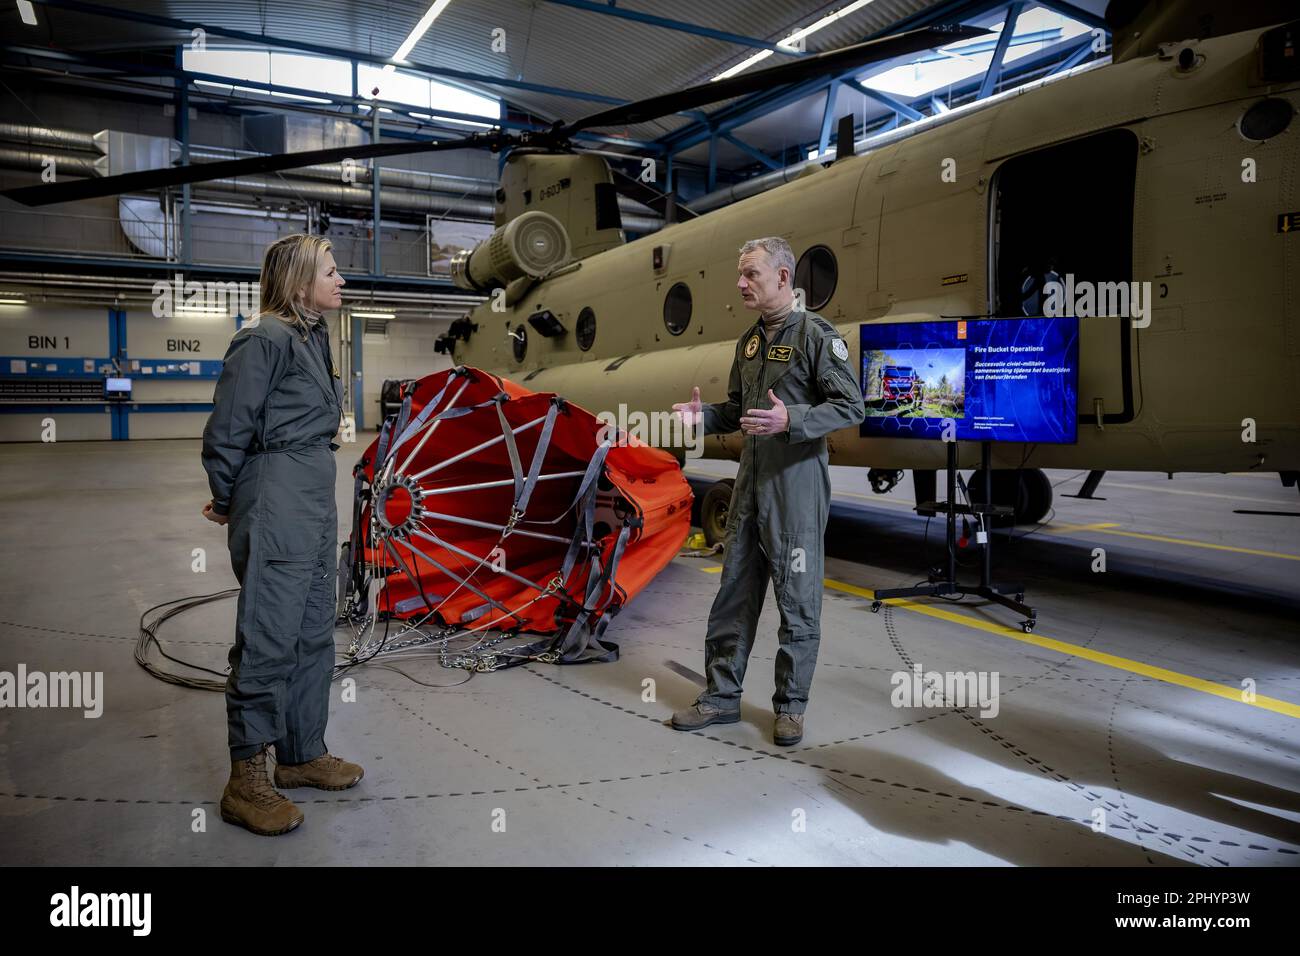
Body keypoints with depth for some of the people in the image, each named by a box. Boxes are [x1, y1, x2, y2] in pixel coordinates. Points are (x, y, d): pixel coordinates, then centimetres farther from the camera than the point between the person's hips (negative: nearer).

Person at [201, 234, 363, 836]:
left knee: (313, 633, 15)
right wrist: (227, 505, 0)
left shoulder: (312, 338, 15)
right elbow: (227, 432, -12)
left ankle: (303, 754, 29)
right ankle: (245, 782, 9)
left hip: (316, 501, 9)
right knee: (268, 640, -3)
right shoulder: (266, 340, -12)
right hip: (276, 505, -9)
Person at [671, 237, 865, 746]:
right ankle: (722, 696, 21)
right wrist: (705, 415, 1)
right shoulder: (749, 340, 15)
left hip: (797, 483, -7)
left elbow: (851, 407, -12)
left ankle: (791, 705, 17)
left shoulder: (815, 334, -8)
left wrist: (791, 419, -25)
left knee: (797, 599, 4)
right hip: (750, 481, 7)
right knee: (735, 592, 10)